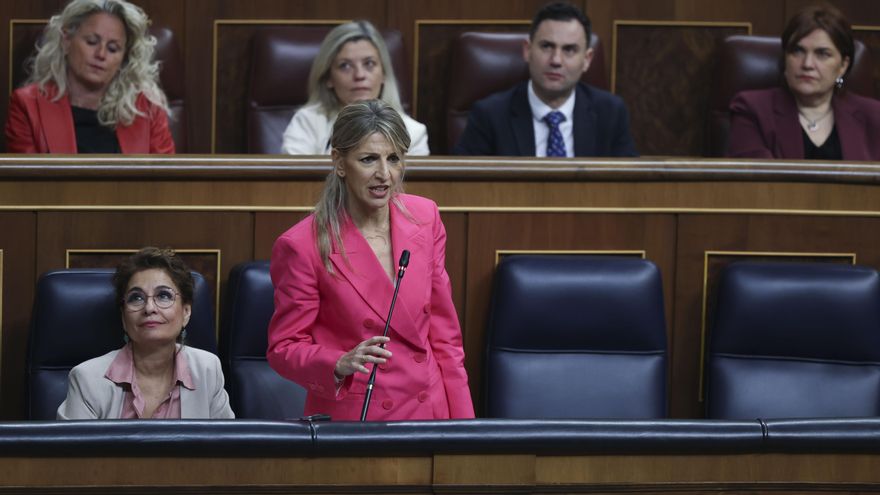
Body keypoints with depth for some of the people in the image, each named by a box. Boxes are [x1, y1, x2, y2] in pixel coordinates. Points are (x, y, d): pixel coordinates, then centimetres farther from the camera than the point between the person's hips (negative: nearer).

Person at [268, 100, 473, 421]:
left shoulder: (425, 218, -1)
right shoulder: (301, 246, -16)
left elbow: (442, 328, 6)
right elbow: (284, 349, -8)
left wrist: (462, 420, 2)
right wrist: (341, 365, -27)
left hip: (429, 411, 4)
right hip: (352, 418, -4)